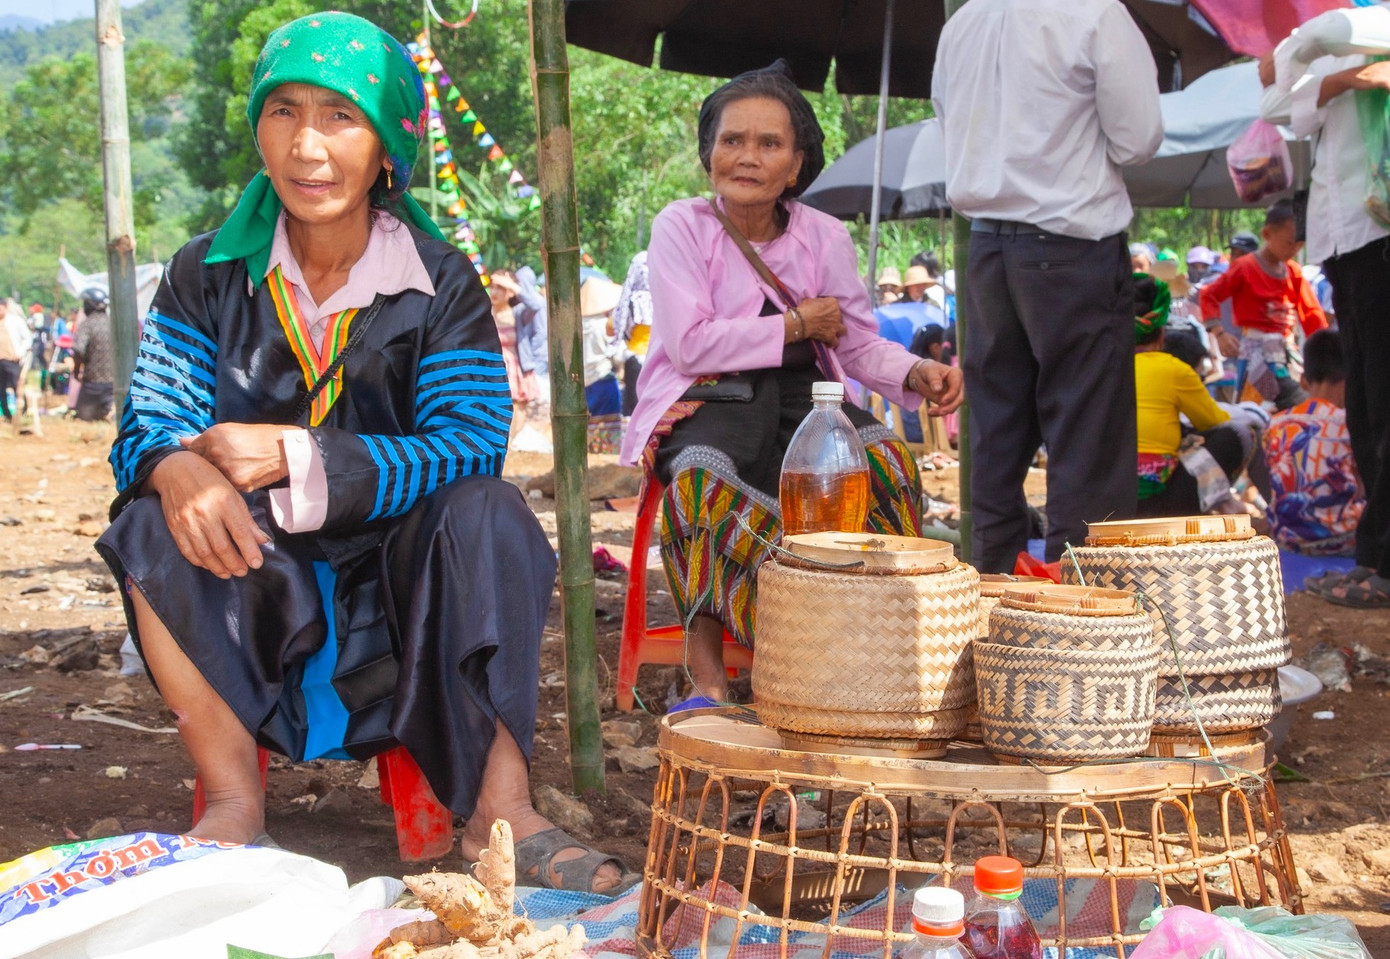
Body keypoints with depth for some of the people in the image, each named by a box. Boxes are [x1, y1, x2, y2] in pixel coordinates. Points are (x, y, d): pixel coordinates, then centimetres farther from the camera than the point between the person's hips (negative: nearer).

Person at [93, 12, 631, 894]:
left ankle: (499, 807, -28)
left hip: (398, 583, -1)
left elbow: (468, 443, -17)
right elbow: (148, 425, -6)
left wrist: (296, 456, -31)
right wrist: (178, 467, -34)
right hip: (258, 583, 1)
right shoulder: (208, 275, 1)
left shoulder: (441, 282, -4)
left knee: (486, 511, -29)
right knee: (155, 523, -26)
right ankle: (233, 802, -22)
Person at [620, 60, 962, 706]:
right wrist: (795, 325, -6)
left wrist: (916, 374, -14)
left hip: (805, 401, 4)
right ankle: (706, 671, -26)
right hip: (707, 405, -3)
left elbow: (860, 345, 7)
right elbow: (691, 344, -12)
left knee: (887, 458, -27)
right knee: (706, 476, -38)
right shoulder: (681, 227, -1)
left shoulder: (825, 237, 9)